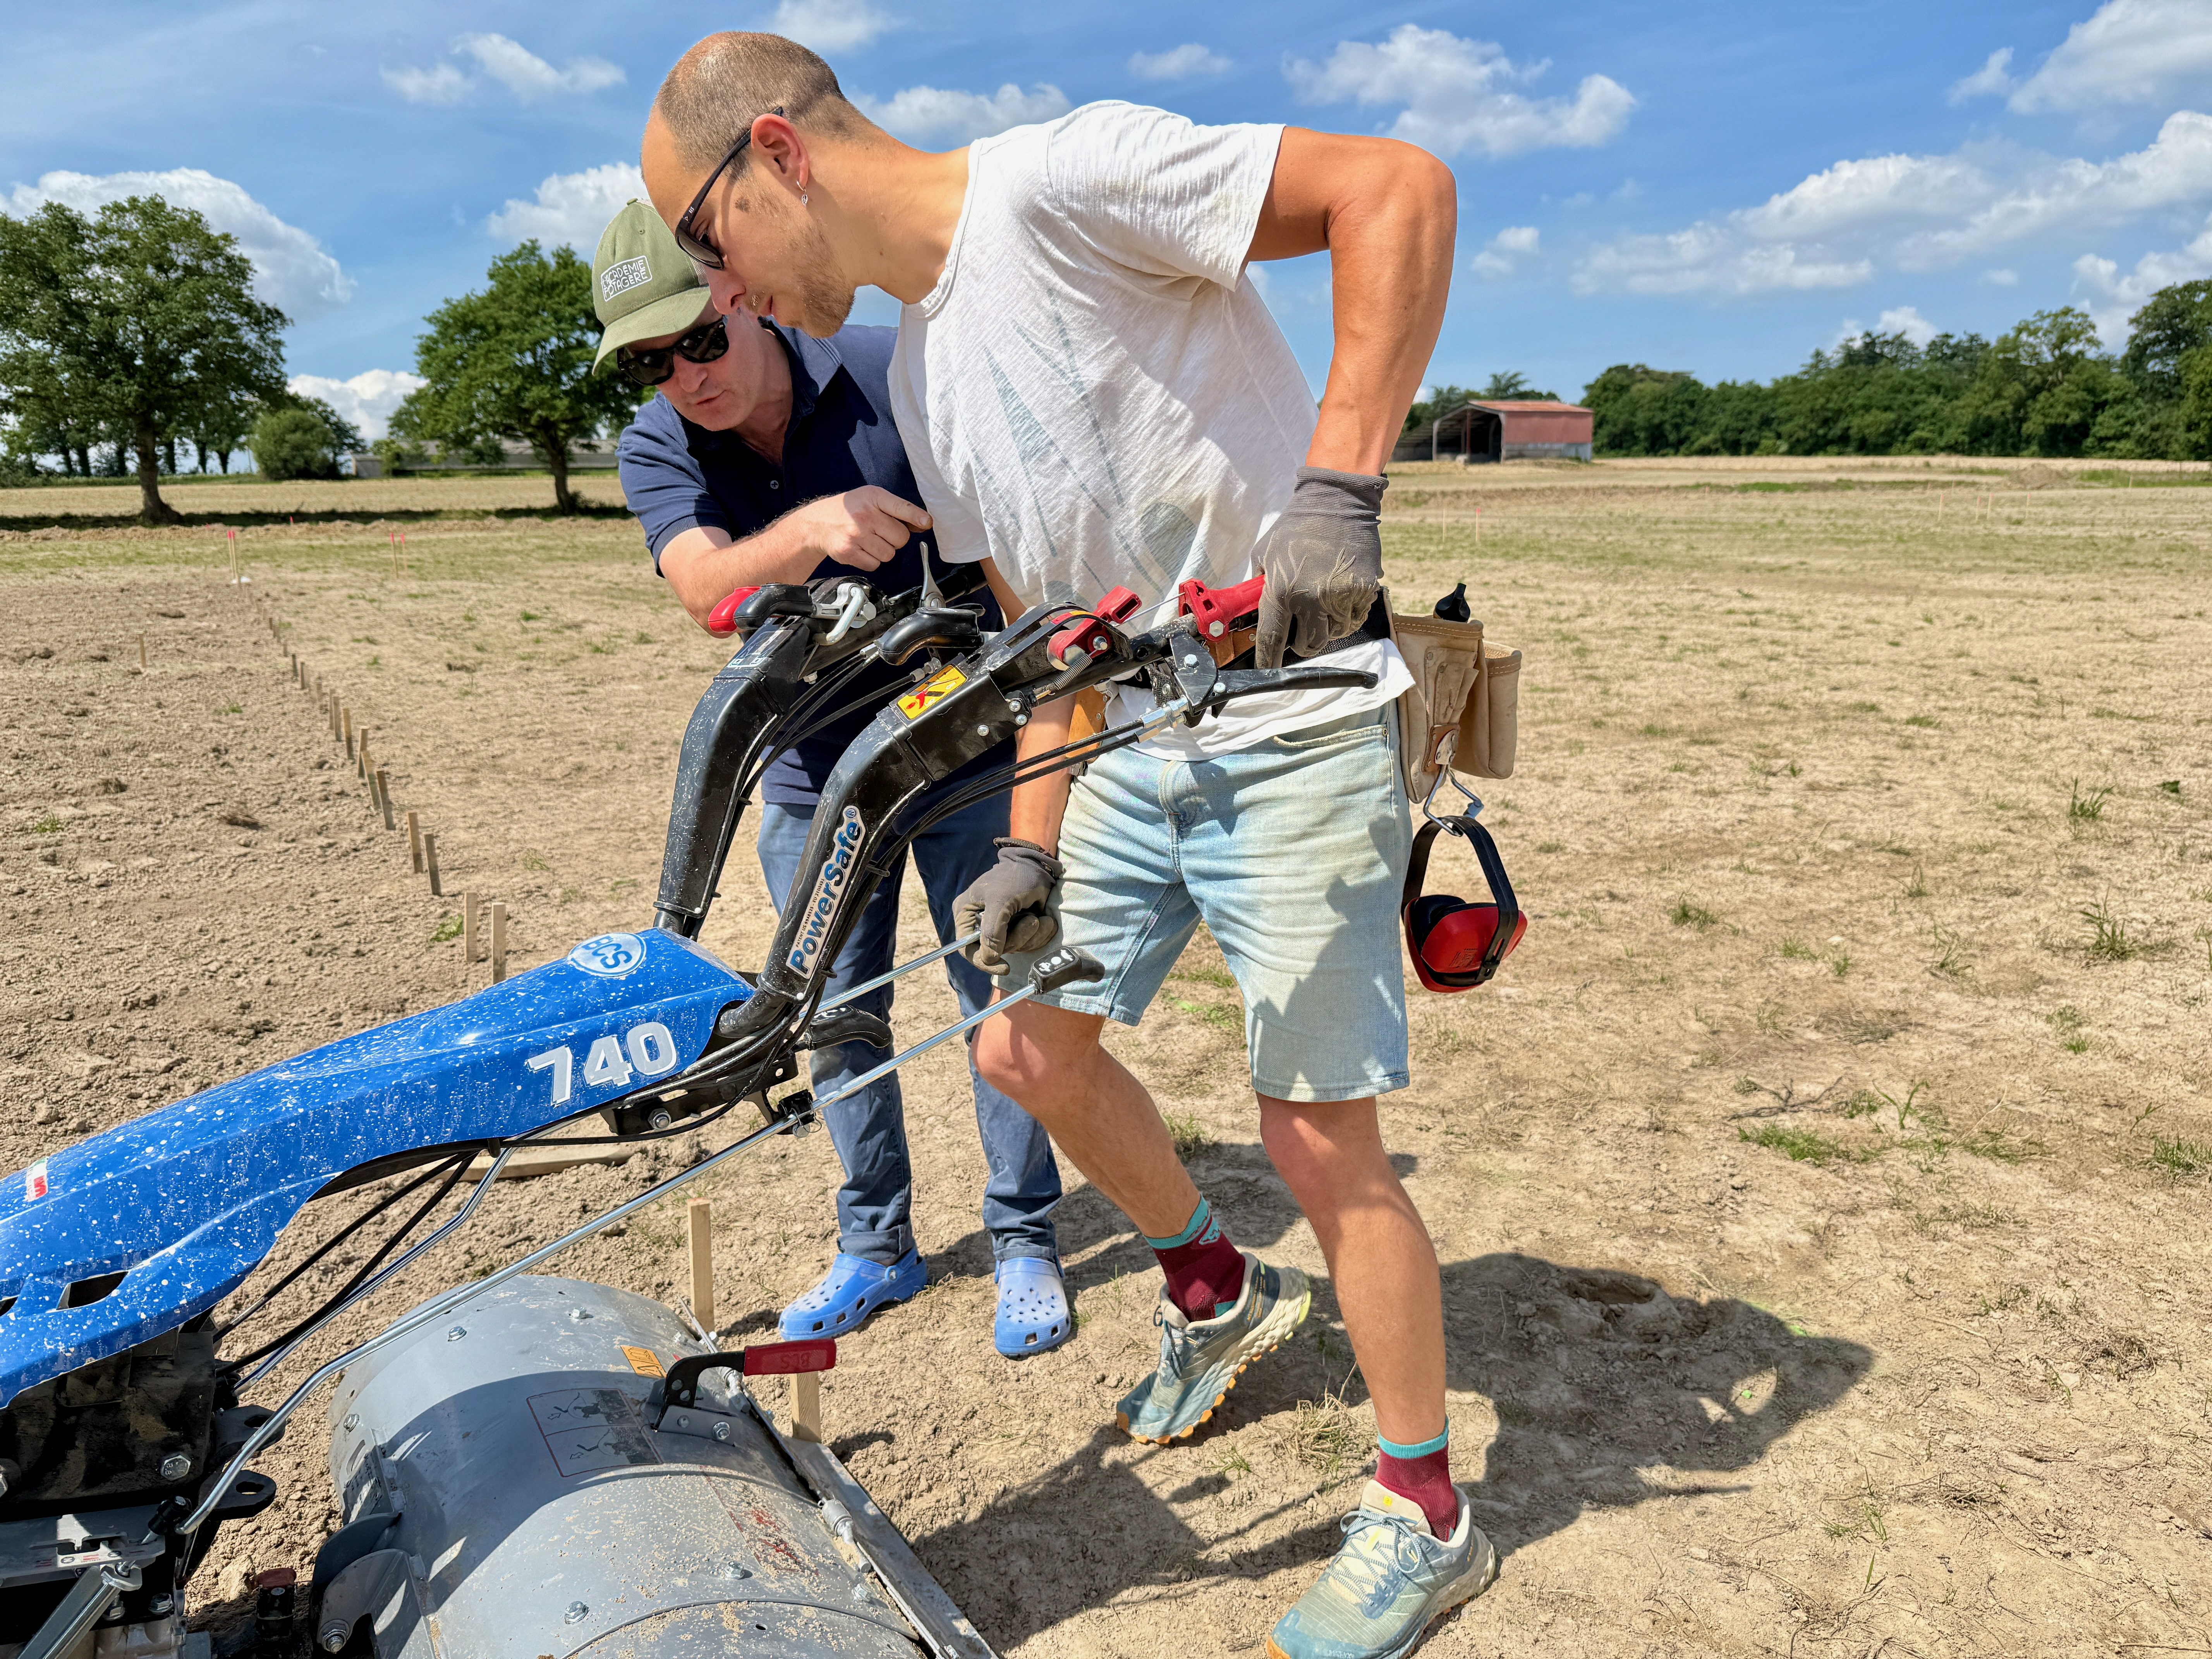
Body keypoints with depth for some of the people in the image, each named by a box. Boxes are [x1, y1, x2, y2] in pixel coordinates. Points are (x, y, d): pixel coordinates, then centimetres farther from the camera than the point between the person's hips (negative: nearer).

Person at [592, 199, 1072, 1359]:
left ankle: (1025, 1243, 19)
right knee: (836, 1016, 10)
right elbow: (708, 589, -27)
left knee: (998, 992, 1)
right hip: (810, 770, 3)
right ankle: (875, 1248, 28)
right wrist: (810, 531, -46)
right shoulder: (654, 450, -7)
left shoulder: (891, 377, -15)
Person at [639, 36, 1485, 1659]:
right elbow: (1052, 624, 12)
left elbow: (1400, 185, -20)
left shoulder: (1058, 181, -15)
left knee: (1318, 1133, -3)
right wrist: (1033, 849, 3)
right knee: (1027, 1045, 14)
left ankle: (1426, 1517, 19)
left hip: (1297, 725, -8)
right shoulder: (921, 372, 11)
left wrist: (1339, 482, -29)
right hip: (1133, 743, 9)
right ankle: (1218, 1287, 39)